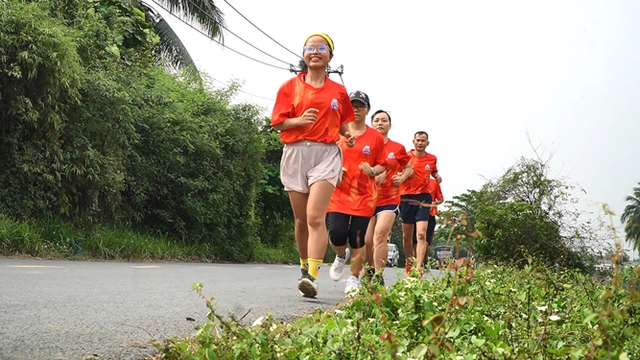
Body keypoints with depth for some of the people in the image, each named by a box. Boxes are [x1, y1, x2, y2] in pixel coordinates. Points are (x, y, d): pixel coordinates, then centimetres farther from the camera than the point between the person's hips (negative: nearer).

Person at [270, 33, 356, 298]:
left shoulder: (338, 91, 12)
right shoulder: (290, 87, 8)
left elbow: (342, 124, 24)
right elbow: (277, 122, 2)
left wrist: (347, 136, 3)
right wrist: (300, 120, -15)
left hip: (326, 154, -1)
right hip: (295, 153, 1)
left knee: (315, 216, -17)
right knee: (301, 220, 7)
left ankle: (312, 276, -24)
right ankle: (304, 267, 26)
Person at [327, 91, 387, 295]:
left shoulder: (375, 137, 5)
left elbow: (382, 165, 10)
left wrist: (372, 171, -11)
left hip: (364, 196, 0)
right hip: (339, 192, 0)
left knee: (358, 239, -2)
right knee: (337, 235, -12)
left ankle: (354, 279, 15)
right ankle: (341, 256, 23)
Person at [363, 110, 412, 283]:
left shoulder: (398, 148, 4)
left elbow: (408, 167, 18)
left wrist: (402, 177, -4)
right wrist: (372, 176, -11)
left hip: (389, 199, -1)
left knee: (380, 235, -18)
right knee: (367, 240, 1)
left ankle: (378, 277, -15)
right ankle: (368, 272, 23)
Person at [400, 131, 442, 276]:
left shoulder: (432, 158, 7)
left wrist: (437, 177, 5)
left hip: (424, 198, 0)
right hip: (406, 197, 0)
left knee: (421, 234, -13)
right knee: (407, 235, 8)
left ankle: (418, 268, -18)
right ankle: (409, 263, 26)